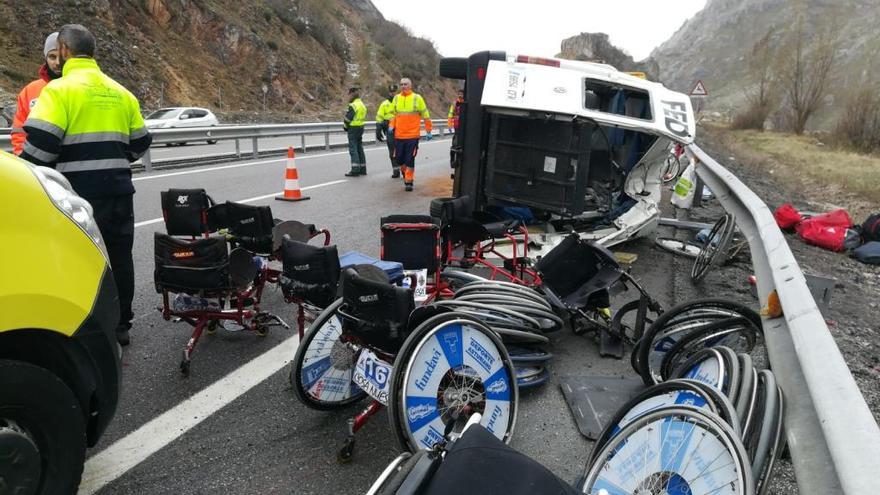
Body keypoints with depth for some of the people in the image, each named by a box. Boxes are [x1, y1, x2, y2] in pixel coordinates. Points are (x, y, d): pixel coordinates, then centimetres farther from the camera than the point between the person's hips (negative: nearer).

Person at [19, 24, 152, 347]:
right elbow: (140, 143, 17)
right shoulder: (121, 93, 13)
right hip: (119, 189, 6)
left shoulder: (60, 89, -7)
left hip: (80, 192, -6)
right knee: (119, 257, 12)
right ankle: (120, 326, 22)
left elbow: (40, 145, -14)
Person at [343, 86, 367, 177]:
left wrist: (345, 126, 2)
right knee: (359, 148, 13)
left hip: (353, 129, -9)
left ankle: (355, 170, -10)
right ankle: (362, 169, 17)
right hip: (361, 128, 9)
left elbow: (348, 118, -17)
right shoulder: (362, 105, 13)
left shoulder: (353, 105, -15)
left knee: (353, 149, -6)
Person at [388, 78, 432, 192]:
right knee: (399, 159, 8)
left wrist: (428, 131, 4)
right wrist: (391, 126, 2)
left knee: (410, 160, -4)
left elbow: (425, 115, 4)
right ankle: (406, 174, 33)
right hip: (399, 135, 4)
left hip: (413, 135, -4)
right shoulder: (396, 98, 8)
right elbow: (393, 114, 19)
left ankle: (409, 181, 7)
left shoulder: (417, 98, -1)